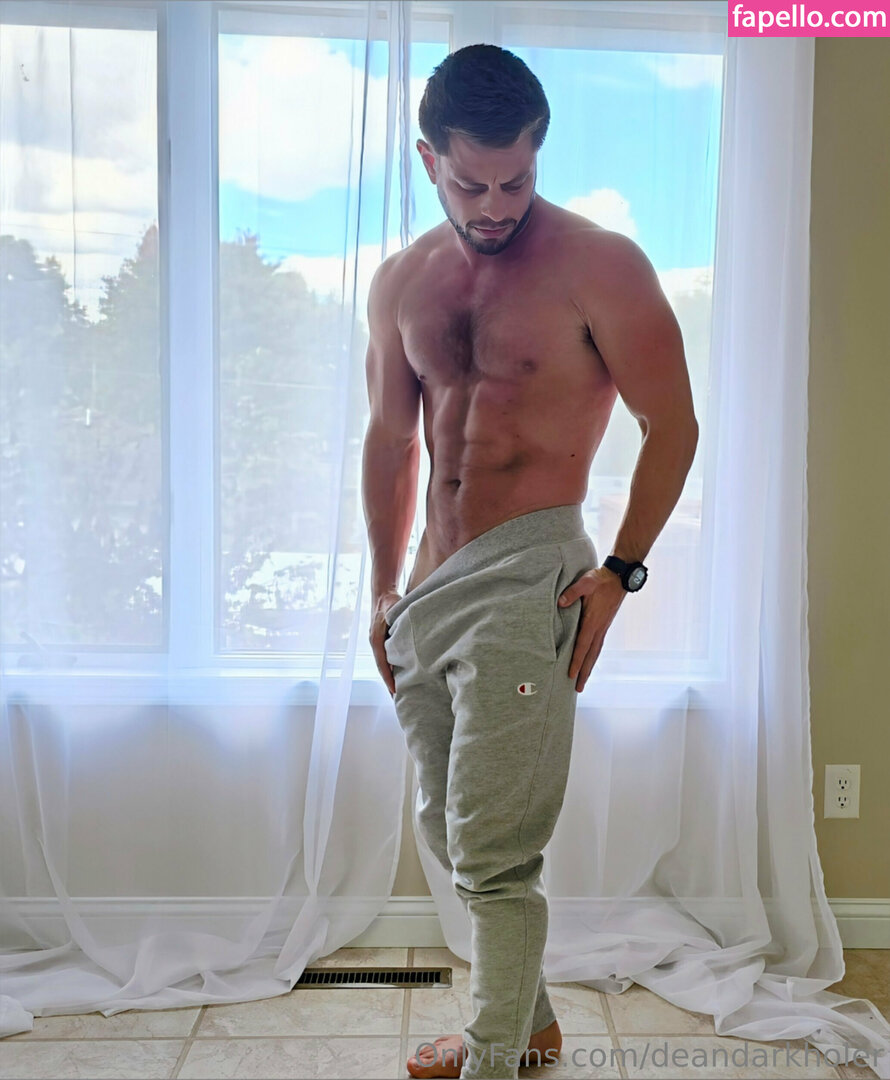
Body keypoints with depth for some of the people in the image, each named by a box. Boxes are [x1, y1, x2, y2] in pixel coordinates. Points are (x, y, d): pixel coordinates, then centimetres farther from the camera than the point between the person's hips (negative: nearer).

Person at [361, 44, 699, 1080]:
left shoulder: (599, 265, -6)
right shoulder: (401, 282, 11)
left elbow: (672, 425, -5)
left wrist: (619, 572, -14)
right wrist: (385, 590, 16)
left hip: (526, 575, -7)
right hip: (431, 581, 7)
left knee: (494, 851, -5)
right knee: (448, 830, 16)